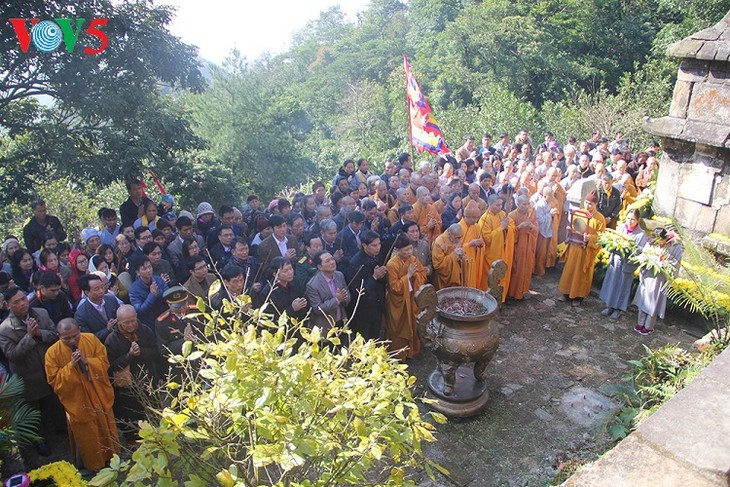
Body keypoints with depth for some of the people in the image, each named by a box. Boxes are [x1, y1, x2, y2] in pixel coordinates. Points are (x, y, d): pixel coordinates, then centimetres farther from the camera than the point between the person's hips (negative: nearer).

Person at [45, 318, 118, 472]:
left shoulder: (91, 339, -13)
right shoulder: (52, 353, -18)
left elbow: (105, 362, -8)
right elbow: (54, 381, -15)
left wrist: (87, 361, -26)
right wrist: (70, 366, -29)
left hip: (101, 398, 2)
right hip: (78, 403, -2)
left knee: (107, 430, 21)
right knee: (86, 437, 14)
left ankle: (111, 459, 45)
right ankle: (93, 466, 37)